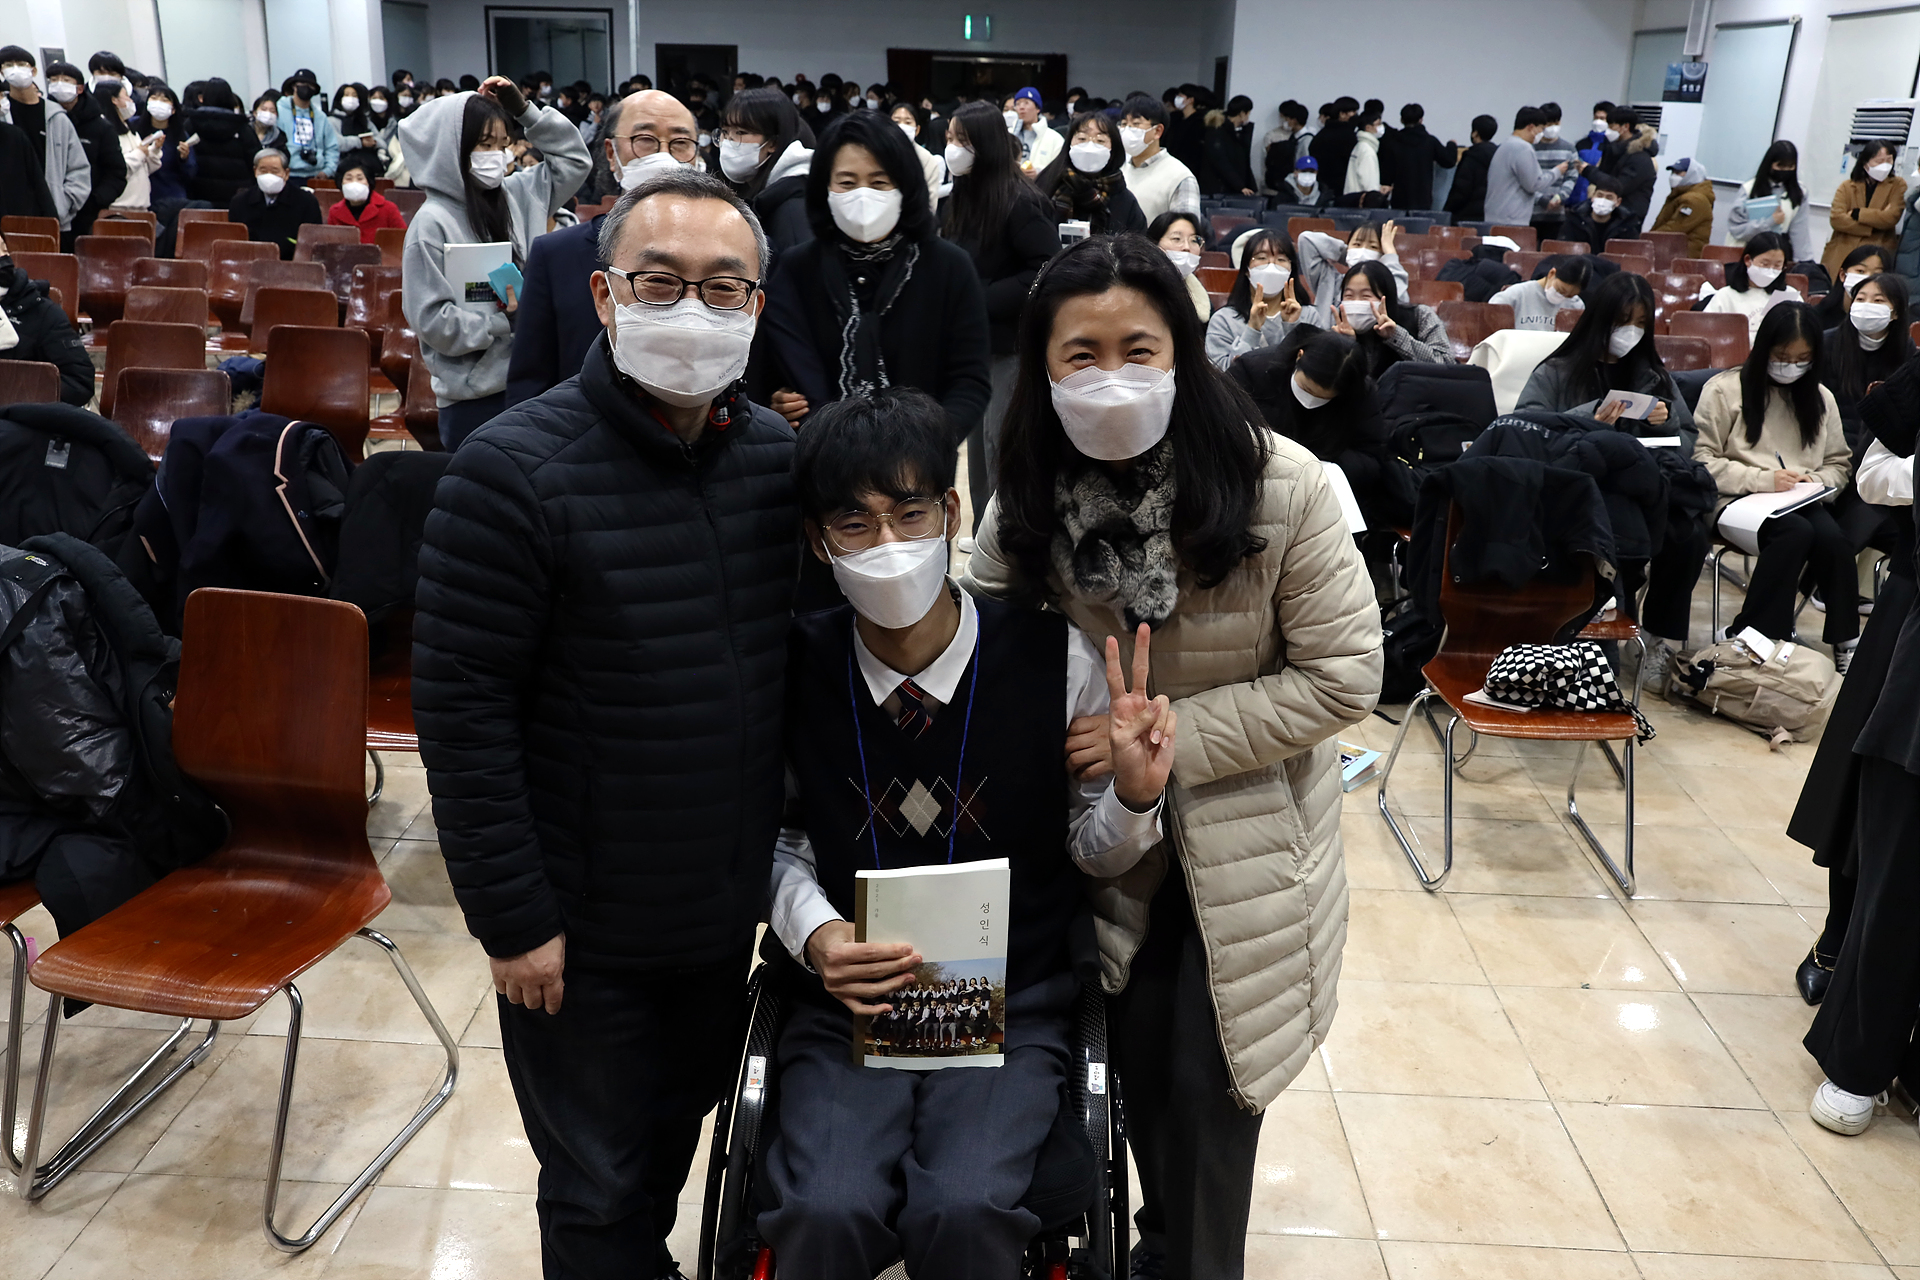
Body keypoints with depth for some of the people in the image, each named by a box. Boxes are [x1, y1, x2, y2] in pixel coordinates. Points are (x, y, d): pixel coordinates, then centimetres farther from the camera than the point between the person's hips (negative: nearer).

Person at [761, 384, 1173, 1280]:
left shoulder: (1055, 659, -9)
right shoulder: (796, 669, -6)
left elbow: (1094, 853, 3)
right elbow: (780, 839, 9)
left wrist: (1134, 798, -18)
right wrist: (814, 934, -10)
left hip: (1011, 1004, 0)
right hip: (846, 1003, 1)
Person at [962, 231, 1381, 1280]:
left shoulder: (1278, 487, -21)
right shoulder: (1031, 500, -9)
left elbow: (1342, 678, -17)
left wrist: (1169, 737, -23)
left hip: (1243, 835, -3)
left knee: (1205, 1083, 6)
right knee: (1134, 1061, 14)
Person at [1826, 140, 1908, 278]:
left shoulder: (1897, 185, 9)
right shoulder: (1847, 187, 9)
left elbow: (1891, 218, -6)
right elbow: (1836, 219, -6)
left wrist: (1857, 214, -7)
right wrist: (1872, 228, -11)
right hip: (1842, 255, 1)